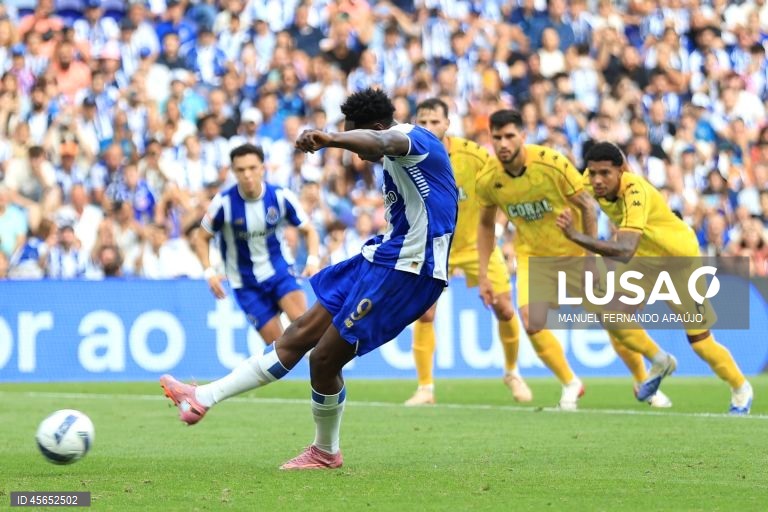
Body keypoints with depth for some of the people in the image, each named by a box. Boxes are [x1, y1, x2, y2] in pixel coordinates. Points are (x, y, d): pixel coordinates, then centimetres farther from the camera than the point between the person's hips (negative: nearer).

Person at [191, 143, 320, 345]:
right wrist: (209, 272, -14)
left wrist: (313, 260, -17)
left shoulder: (281, 197, -12)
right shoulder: (224, 203, -15)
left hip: (279, 270, 1)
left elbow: (308, 230, 1)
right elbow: (202, 238, 0)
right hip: (246, 282, -1)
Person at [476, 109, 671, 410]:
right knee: (531, 322, -18)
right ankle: (570, 385, 5)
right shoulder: (488, 181, -15)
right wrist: (483, 275, 0)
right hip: (533, 255, 2)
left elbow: (587, 205, -15)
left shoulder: (552, 163, -25)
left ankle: (643, 382, 24)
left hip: (576, 250, -2)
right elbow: (486, 224, 4)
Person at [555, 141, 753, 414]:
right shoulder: (593, 182, -19)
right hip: (645, 258, 7)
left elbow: (625, 252, -54)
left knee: (700, 340, -4)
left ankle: (741, 389, 24)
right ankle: (660, 363, 19)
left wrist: (576, 236, -62)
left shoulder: (635, 193, -41)